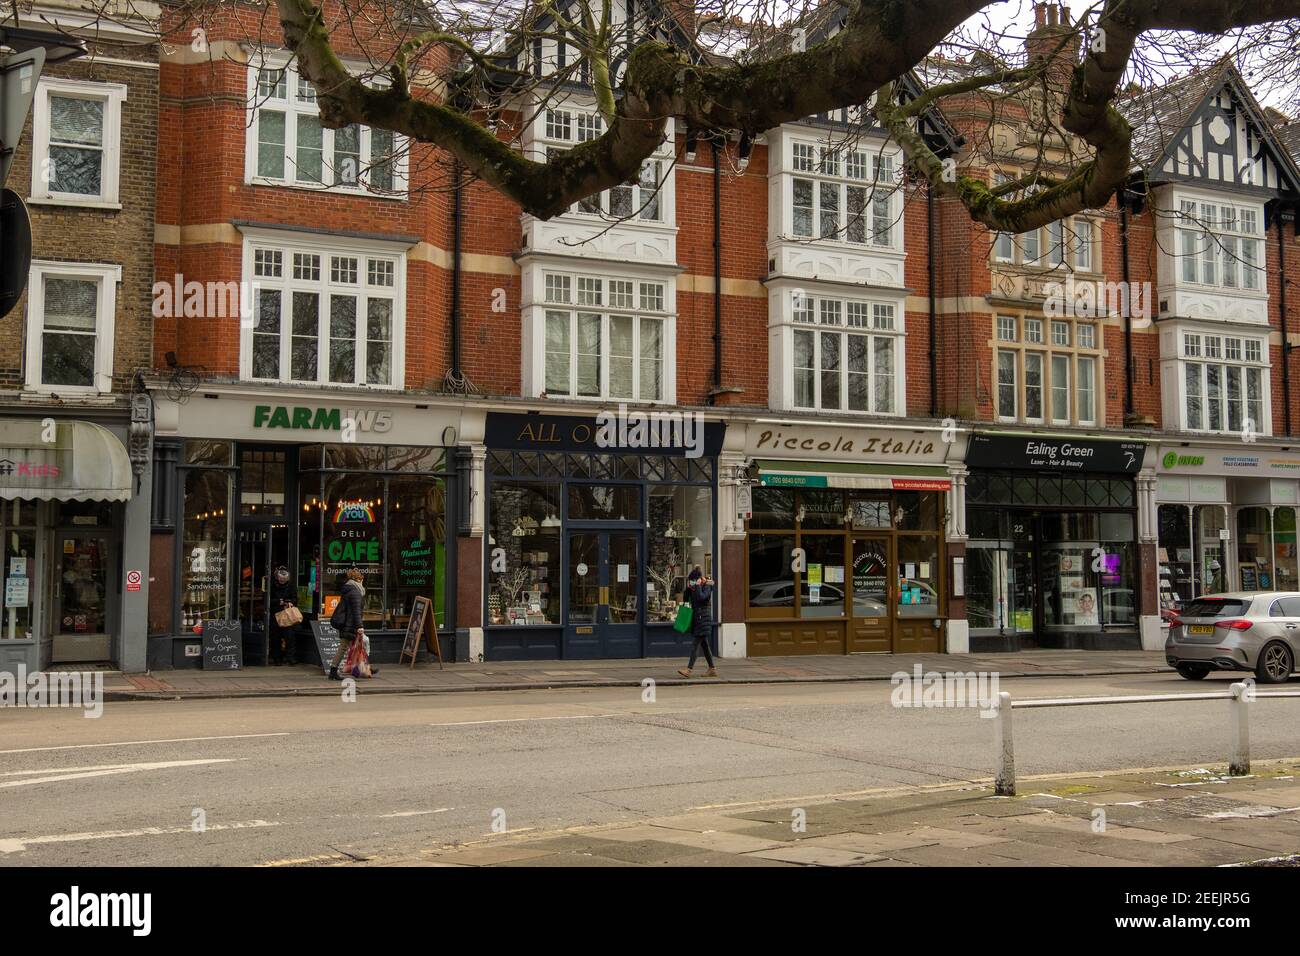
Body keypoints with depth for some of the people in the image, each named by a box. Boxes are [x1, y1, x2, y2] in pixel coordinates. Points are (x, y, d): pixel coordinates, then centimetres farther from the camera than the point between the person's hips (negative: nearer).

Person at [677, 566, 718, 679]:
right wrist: (688, 587, 1)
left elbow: (701, 597, -25)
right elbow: (686, 598, 13)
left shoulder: (707, 586, -9)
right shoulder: (694, 587, 14)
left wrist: (698, 586, -17)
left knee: (695, 644, -12)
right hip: (697, 618, 9)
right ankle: (712, 669, 15)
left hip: (703, 618, -9)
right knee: (704, 644, 10)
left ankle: (689, 669, -16)